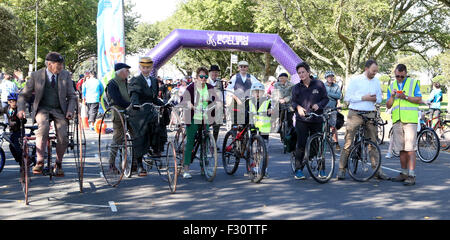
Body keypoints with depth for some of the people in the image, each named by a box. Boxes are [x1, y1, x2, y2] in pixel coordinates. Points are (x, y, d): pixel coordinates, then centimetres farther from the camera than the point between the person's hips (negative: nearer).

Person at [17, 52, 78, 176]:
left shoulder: (65, 75, 4)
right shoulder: (36, 75, -1)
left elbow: (72, 96, 8)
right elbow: (24, 95, 6)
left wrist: (70, 110, -9)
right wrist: (21, 109, -12)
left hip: (59, 110, 2)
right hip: (42, 109, -2)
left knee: (63, 137, -19)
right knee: (44, 126, -34)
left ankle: (58, 164, 7)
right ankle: (39, 162, -28)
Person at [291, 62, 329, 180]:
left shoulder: (319, 84, 3)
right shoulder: (296, 87, 7)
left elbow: (325, 98, 7)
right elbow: (293, 101, 13)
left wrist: (318, 105, -12)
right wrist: (298, 107, -8)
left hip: (316, 120, 0)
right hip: (302, 120, 0)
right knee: (301, 144, -4)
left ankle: (321, 169, 17)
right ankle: (298, 170, 4)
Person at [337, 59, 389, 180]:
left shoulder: (376, 81, 12)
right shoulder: (355, 80, -3)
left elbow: (380, 97, 19)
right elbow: (347, 97, -7)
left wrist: (375, 98, -5)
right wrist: (363, 98, -14)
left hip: (370, 114, 4)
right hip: (355, 114, -4)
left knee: (373, 143, 4)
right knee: (348, 142, -4)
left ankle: (378, 171, 9)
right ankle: (342, 169, 3)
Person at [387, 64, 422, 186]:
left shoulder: (413, 83, 7)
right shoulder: (391, 86, 17)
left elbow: (419, 99, -1)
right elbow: (388, 106, 12)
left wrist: (405, 97, -14)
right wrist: (392, 96, -7)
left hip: (410, 120, -4)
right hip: (397, 120, 4)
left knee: (410, 148, -10)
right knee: (401, 149, 8)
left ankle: (411, 176, -11)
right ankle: (404, 173, 16)